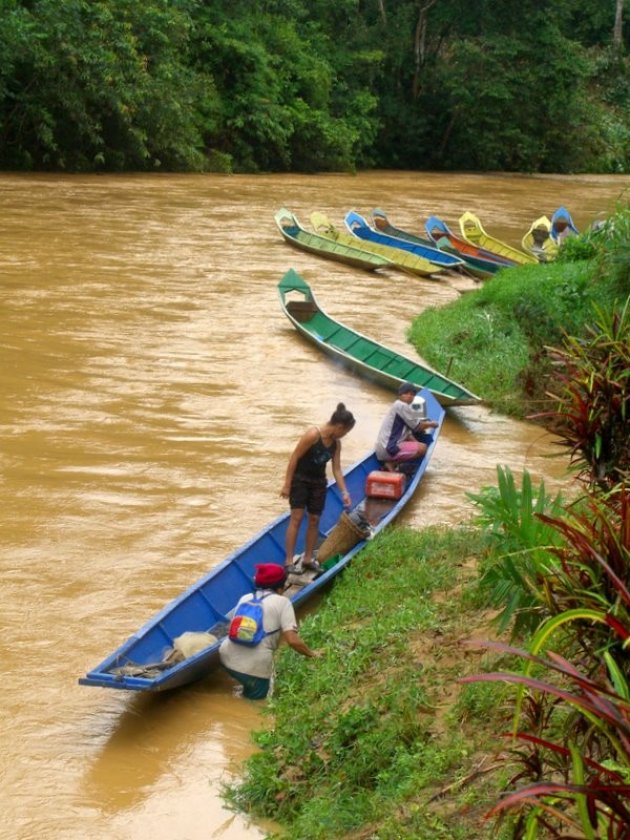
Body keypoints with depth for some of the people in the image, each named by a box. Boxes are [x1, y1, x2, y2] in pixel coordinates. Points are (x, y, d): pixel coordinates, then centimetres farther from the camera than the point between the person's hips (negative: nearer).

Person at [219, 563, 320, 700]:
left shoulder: (245, 598, 15)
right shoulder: (282, 602, 0)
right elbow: (292, 640, -9)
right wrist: (311, 653, 7)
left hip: (227, 657, 6)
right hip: (254, 667, -6)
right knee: (257, 697, 15)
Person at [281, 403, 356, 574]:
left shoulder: (336, 443, -2)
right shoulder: (313, 434, -23)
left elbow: (337, 469, 4)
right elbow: (294, 458, -19)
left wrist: (344, 492, -3)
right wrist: (287, 485, -18)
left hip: (318, 482, 7)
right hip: (300, 479, -7)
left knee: (314, 519, 8)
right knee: (297, 518, -10)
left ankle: (308, 559, 17)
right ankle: (289, 561, -8)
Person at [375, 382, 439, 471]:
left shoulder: (397, 405, 18)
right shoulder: (402, 406, -12)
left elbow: (407, 434, 20)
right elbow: (418, 427, -7)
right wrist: (431, 424, 11)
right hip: (388, 450, -10)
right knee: (423, 448, -11)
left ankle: (392, 462, 6)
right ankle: (392, 463, -8)